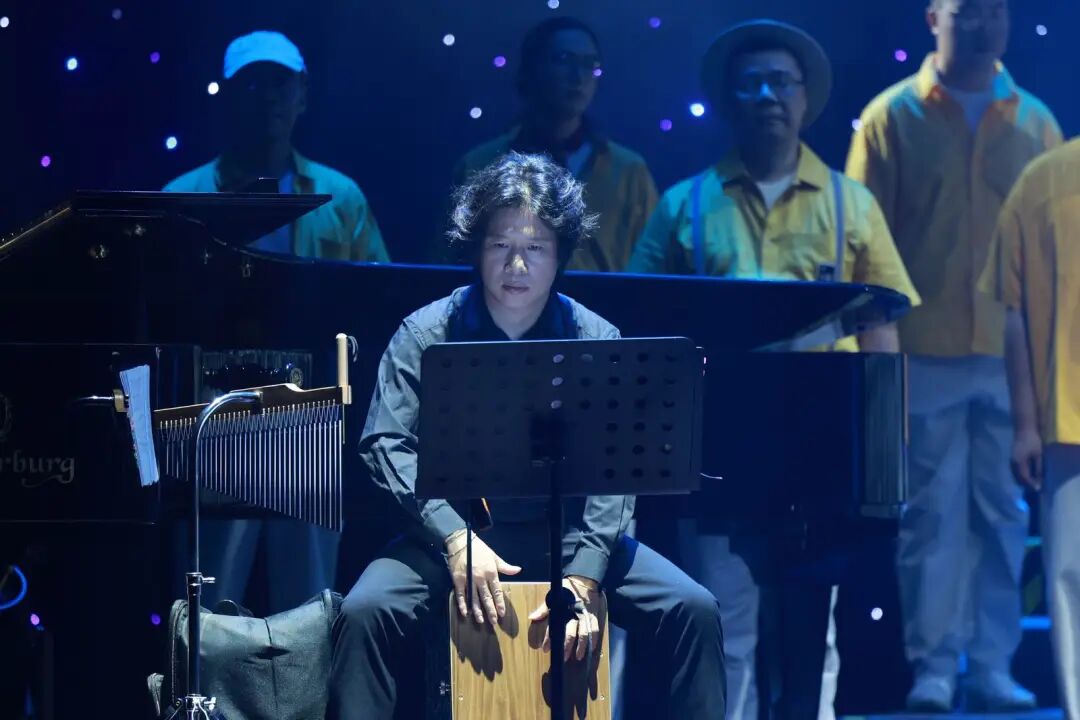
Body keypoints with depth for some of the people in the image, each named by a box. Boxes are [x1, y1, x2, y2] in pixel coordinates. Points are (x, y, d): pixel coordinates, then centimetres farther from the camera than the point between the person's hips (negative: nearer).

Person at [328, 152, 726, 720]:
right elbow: (386, 444, -12)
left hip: (569, 533, 1)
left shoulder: (596, 341, -1)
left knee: (693, 609, -17)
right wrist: (455, 539, -28)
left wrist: (583, 572, -26)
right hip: (451, 531, -1)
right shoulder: (426, 334, -3)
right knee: (367, 609, -29)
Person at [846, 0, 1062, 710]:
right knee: (932, 514, 0)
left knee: (1004, 515, 4)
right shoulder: (893, 117, 4)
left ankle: (993, 665, 9)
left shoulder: (1035, 122, 10)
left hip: (1013, 353, 2)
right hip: (927, 352, -2)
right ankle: (933, 666, 5)